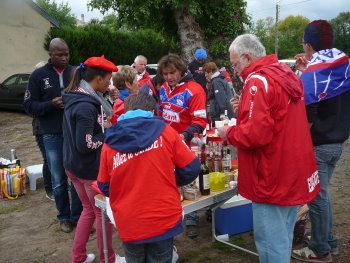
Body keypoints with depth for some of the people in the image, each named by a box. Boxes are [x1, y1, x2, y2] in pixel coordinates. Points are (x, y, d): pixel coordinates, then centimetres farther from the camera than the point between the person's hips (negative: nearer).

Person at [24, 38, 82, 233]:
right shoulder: (39, 75, 0)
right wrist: (51, 104, -17)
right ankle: (64, 217, 27)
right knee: (59, 181, 9)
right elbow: (29, 105, 0)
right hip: (53, 136, -1)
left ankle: (77, 216, 22)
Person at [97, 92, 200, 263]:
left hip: (128, 225, 1)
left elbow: (105, 188, 6)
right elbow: (191, 169, -2)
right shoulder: (164, 131, -6)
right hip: (163, 220, -1)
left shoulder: (109, 143, -3)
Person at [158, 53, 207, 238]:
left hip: (186, 145, -6)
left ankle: (192, 220, 18)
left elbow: (200, 121, -19)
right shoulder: (163, 89, 7)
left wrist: (185, 135, -33)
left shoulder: (193, 90, -14)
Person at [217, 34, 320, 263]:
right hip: (295, 173, 10)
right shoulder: (286, 75, 10)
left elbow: (256, 133, -26)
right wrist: (246, 108, 10)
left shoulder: (258, 81, -18)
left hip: (273, 179, -9)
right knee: (284, 236, 22)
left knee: (271, 242, 4)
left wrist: (228, 133, -8)